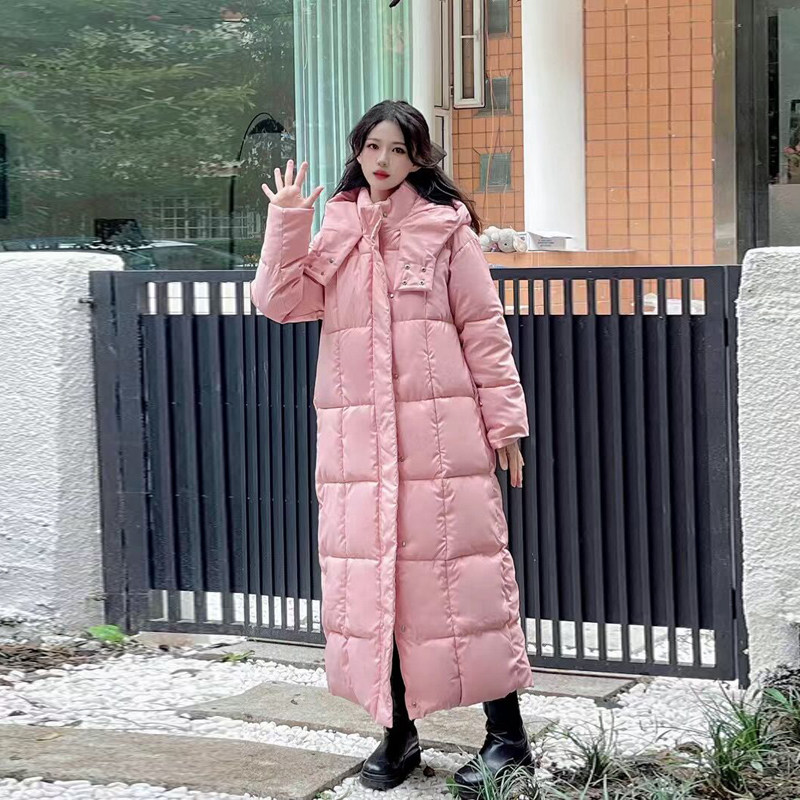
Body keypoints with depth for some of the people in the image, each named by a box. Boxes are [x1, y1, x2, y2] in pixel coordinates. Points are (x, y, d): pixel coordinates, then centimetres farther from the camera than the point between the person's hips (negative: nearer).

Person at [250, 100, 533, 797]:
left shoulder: (445, 227, 3)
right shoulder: (336, 231, 14)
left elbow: (484, 329, 1)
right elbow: (280, 301, 3)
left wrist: (503, 421, -2)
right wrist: (286, 221, -5)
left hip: (441, 432, -4)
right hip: (356, 438, 4)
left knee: (457, 573, -4)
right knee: (369, 577, 4)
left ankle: (507, 733, 5)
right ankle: (398, 729, 17)